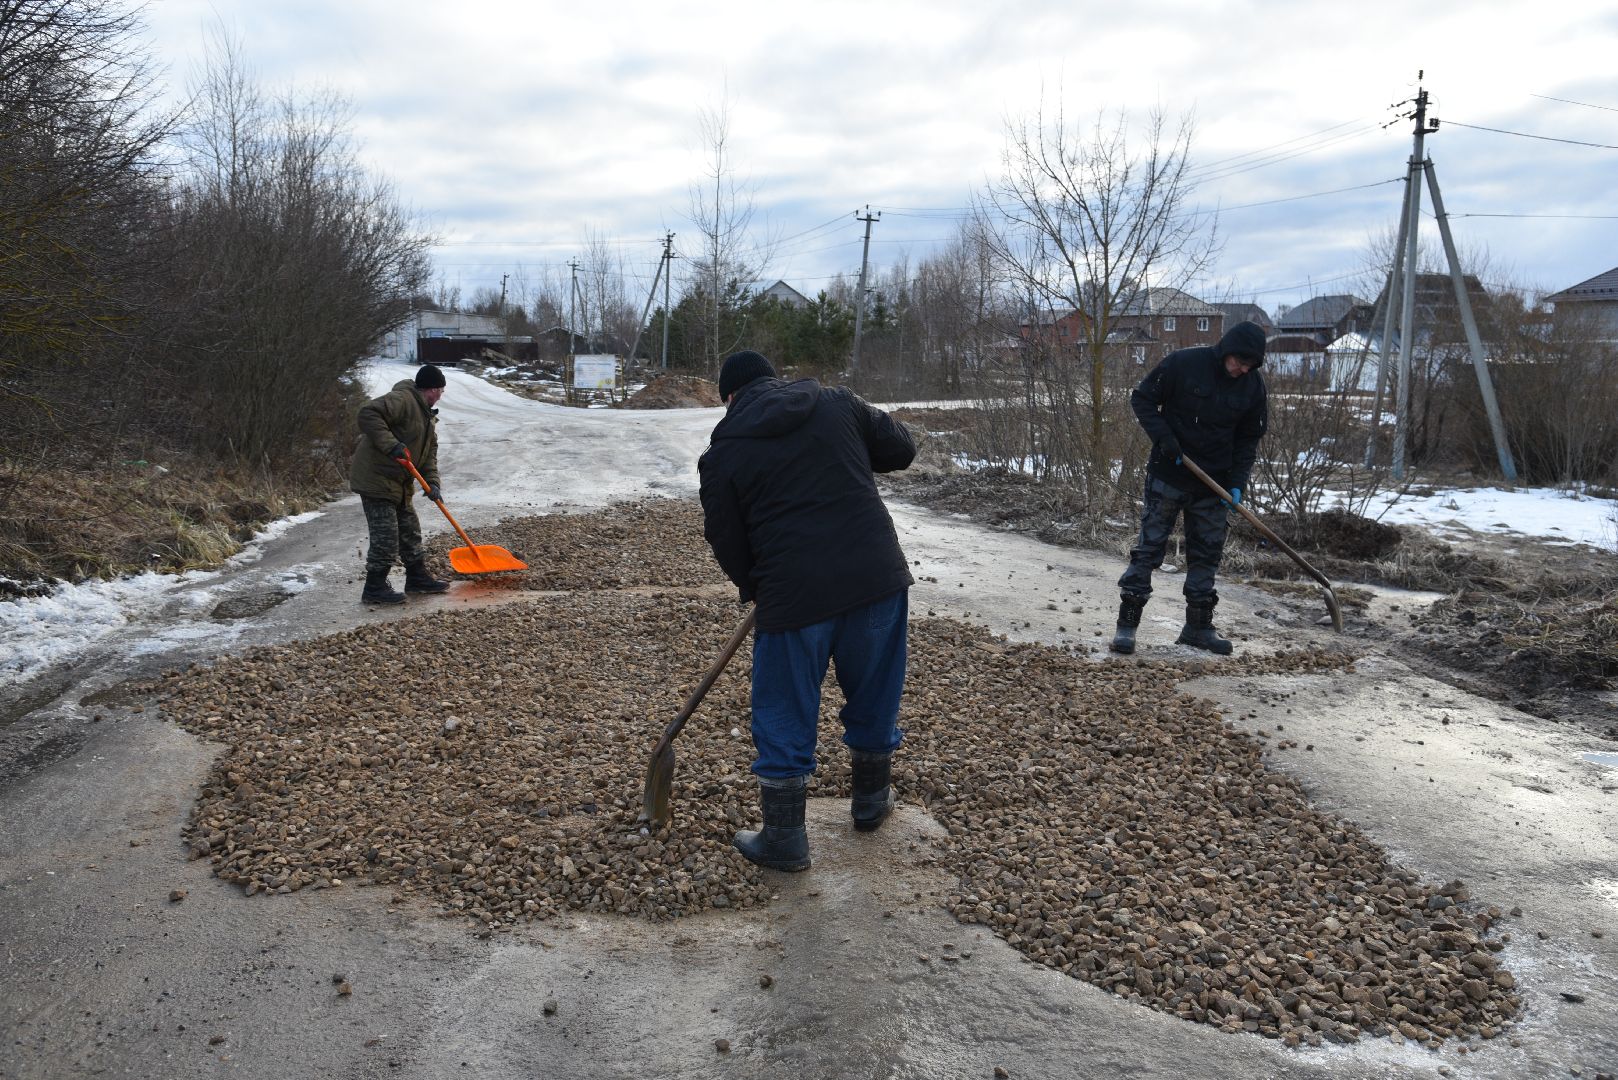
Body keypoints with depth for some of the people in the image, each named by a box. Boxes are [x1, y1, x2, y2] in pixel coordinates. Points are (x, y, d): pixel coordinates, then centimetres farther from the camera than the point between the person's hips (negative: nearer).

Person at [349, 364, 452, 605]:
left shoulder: (427, 415, 14)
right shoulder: (401, 400, -18)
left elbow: (429, 452, 13)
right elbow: (368, 413, -30)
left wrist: (432, 483, -1)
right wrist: (391, 445, -34)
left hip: (399, 483, 10)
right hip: (375, 478, -10)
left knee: (410, 530, 17)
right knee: (385, 536, -7)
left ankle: (418, 577, 29)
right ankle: (374, 587, 2)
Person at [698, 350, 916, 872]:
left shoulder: (723, 452, 2)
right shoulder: (837, 402, 9)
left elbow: (726, 540, 6)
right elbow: (901, 449, 14)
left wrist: (755, 590, 23)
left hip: (795, 593, -3)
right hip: (878, 575, 4)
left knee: (784, 718, 10)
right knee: (875, 696, 22)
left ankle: (784, 840, 19)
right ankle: (872, 801, 40)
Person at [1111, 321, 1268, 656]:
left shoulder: (1253, 386, -2)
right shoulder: (1182, 363, -14)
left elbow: (1248, 439, 6)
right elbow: (1141, 398, -6)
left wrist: (1237, 482, -6)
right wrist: (1163, 437, -19)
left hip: (1214, 483, 4)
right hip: (1168, 477, -4)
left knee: (1207, 554, 10)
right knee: (1149, 547, -2)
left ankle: (1199, 626, 22)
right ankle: (1127, 623, 3)